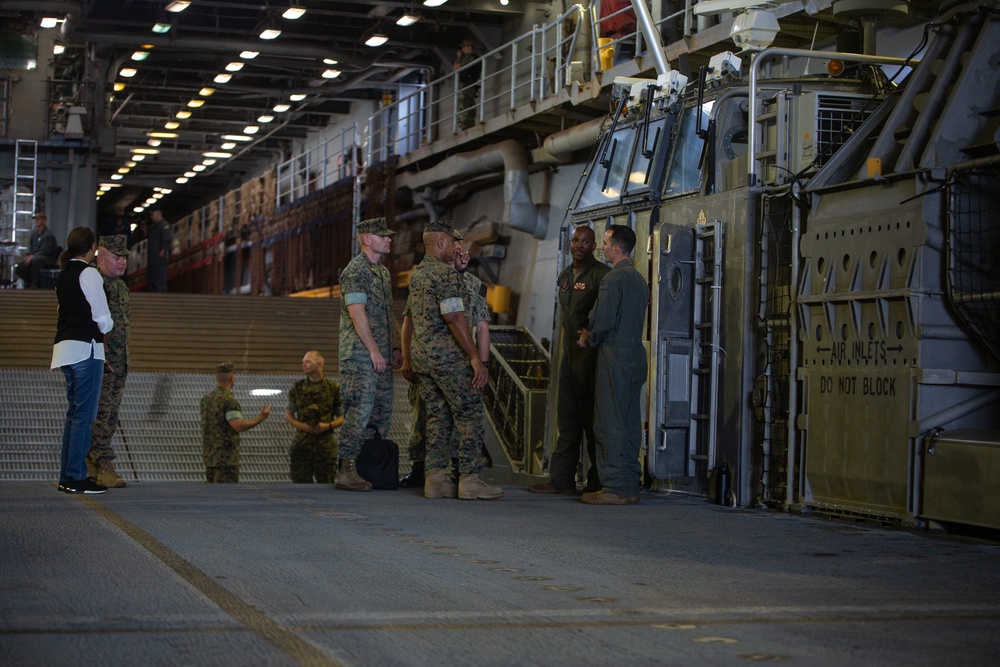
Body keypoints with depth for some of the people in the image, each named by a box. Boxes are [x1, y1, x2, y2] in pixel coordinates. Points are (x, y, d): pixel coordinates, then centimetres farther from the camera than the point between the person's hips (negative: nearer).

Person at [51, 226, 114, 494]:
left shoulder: (64, 274, 16)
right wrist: (106, 327, 10)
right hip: (85, 346, -9)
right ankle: (76, 477, -7)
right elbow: (102, 318, -11)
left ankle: (66, 476, 14)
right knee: (84, 414, -6)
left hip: (64, 348, 9)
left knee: (74, 412, 13)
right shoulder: (88, 273, -9)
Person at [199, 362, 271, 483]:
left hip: (208, 454, 9)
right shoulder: (229, 400, -16)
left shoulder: (206, 398, 11)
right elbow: (239, 426, -25)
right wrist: (260, 418, -16)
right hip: (226, 456, -9)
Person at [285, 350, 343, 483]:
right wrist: (300, 425, -7)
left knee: (326, 485, -1)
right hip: (301, 443, 2)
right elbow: (288, 414, 13)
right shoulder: (298, 388, 10)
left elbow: (342, 417, 6)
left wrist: (328, 426, -13)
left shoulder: (333, 388, 4)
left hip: (326, 444, -2)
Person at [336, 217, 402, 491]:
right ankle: (346, 471, -12)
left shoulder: (383, 272, 20)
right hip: (360, 354, -9)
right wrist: (374, 350, -19)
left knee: (382, 413, 8)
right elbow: (357, 313, -17)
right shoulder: (355, 271, -10)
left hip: (380, 356, 9)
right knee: (360, 410, -13)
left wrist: (395, 348, 17)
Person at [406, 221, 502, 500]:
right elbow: (454, 317, -21)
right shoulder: (446, 273, -13)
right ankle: (469, 479, -6)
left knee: (438, 417, 11)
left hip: (420, 354, 9)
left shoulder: (416, 274, 16)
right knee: (470, 416, -3)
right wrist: (476, 358, -21)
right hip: (447, 354, -9)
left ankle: (435, 479, 7)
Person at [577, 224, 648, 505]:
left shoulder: (614, 279, -12)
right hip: (635, 356, 9)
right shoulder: (640, 280, 17)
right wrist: (594, 335, 19)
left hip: (615, 356, -9)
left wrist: (588, 338, 1)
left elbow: (602, 321, -18)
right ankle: (630, 486, 11)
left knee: (610, 424, -7)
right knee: (630, 424, 9)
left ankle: (614, 487, -9)